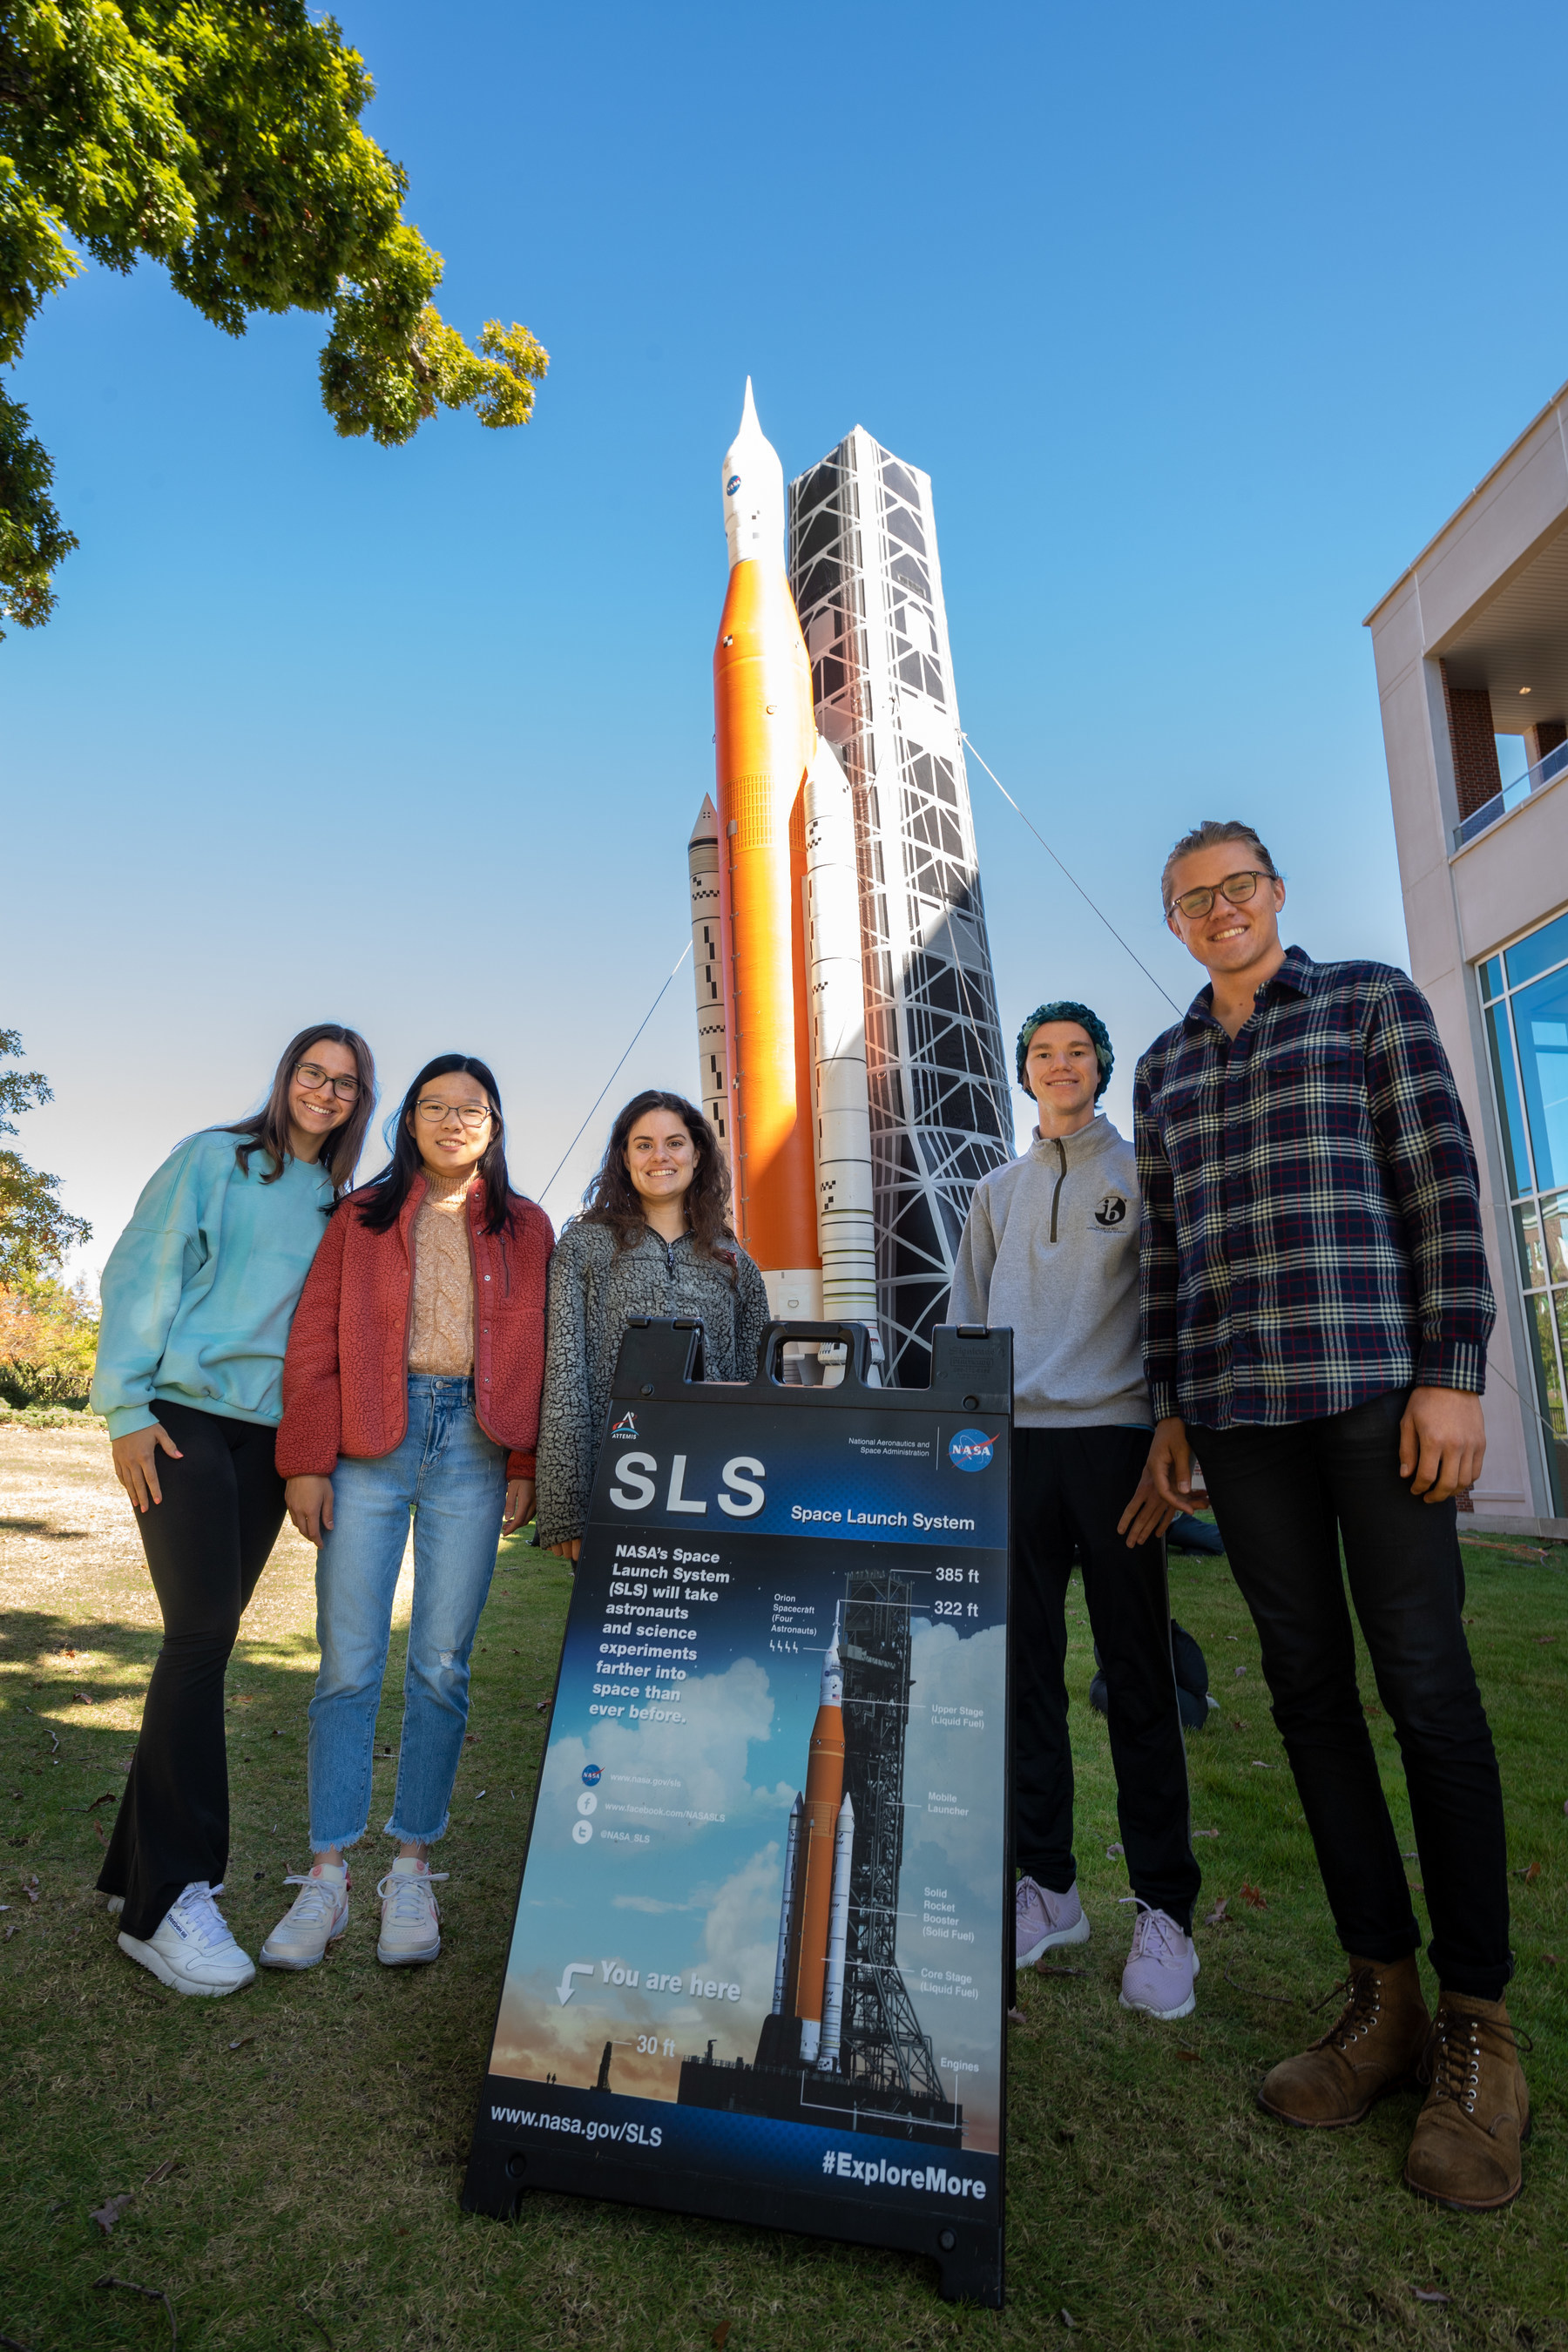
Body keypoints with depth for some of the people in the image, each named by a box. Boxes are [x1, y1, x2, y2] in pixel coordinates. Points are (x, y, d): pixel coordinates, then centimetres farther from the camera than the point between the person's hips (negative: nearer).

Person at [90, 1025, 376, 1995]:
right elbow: (141, 1274, -4)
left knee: (208, 1637, 9)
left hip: (272, 1437, 5)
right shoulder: (215, 1159, 0)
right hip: (187, 1419, -5)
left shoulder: (339, 1205, 13)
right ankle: (166, 1897, 0)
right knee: (201, 1635, -10)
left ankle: (140, 1863, 23)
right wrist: (128, 1408, -10)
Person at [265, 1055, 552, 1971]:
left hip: (472, 1450, 0)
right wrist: (306, 1459, -3)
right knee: (348, 1664, 1)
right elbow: (315, 1343, 4)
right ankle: (327, 1877, 14)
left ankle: (413, 1871, 19)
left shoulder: (524, 1227, 11)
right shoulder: (363, 1215, 10)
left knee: (442, 1666, 4)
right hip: (369, 1446, 0)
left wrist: (526, 1465, 1)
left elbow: (537, 1354, 8)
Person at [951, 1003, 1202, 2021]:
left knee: (1139, 1678, 1)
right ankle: (1047, 1886, 19)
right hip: (1013, 1444, 4)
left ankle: (1165, 1909, 12)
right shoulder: (998, 1191, 18)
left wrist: (1173, 1446, -7)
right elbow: (967, 1324, 16)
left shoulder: (1144, 1171, 8)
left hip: (1112, 1439, -3)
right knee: (1025, 1670, 7)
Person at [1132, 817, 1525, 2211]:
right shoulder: (1166, 1065, 18)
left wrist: (1454, 1374, -10)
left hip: (1373, 1378, -4)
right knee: (1309, 1683, 7)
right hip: (1235, 1402, 4)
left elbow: (1444, 1183, -1)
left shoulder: (1374, 1000, 7)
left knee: (1424, 1682, -3)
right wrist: (1171, 1406, 11)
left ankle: (1479, 2029, 12)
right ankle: (1383, 1996, 20)